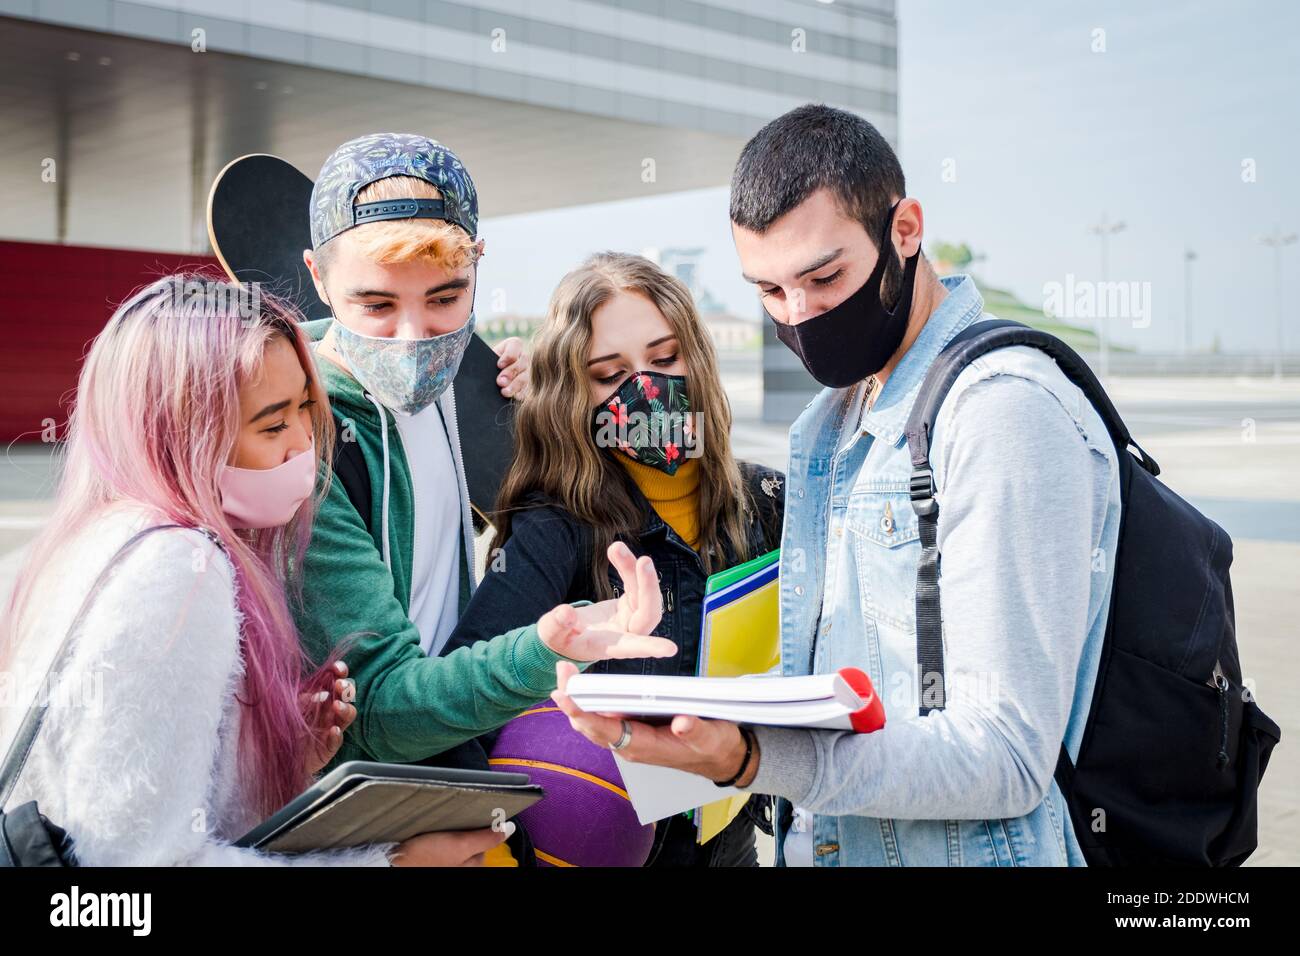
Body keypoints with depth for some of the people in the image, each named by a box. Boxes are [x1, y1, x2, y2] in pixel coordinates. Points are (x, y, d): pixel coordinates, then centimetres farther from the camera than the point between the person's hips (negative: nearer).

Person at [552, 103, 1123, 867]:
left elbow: (1005, 757, -24)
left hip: (952, 850, -8)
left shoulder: (1005, 409, -19)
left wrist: (747, 759, -34)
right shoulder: (835, 419, 9)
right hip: (816, 845, 8)